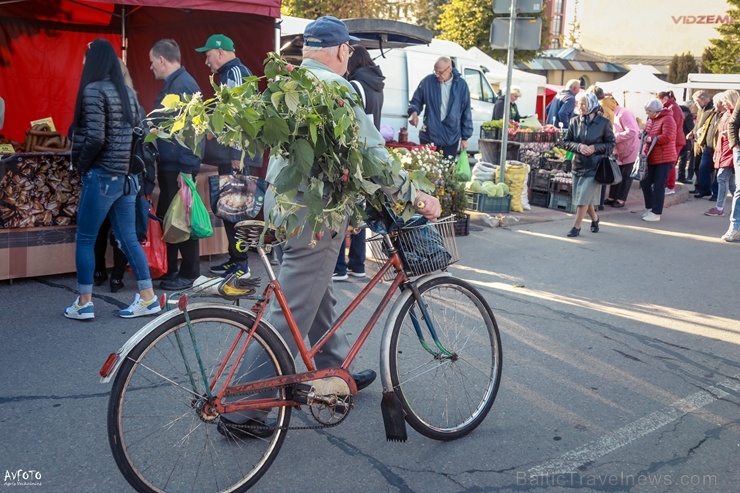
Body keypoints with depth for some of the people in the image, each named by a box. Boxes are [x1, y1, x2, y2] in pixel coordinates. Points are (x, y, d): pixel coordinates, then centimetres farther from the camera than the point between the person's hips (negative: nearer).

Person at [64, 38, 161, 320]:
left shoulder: (93, 90, -10)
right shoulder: (128, 92, 12)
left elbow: (95, 138, -18)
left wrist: (81, 165, -3)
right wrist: (126, 162, 15)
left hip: (102, 176, -7)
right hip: (126, 176, 7)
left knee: (85, 240, 4)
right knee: (128, 238, 11)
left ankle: (84, 303, 10)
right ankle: (148, 298, 12)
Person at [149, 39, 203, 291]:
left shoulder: (184, 85, -17)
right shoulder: (171, 84, 14)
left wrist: (186, 169, -23)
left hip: (179, 166, -10)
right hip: (168, 164, 10)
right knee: (166, 216, 15)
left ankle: (189, 273, 10)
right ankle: (169, 268, 26)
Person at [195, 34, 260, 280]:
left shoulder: (235, 72, -11)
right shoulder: (229, 74, 20)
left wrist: (237, 156, -23)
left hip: (237, 158, -10)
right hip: (231, 156, 10)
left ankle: (241, 264, -2)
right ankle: (235, 258, 21)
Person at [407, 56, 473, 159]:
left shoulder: (461, 85, -2)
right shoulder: (428, 81, -4)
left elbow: (466, 112, 4)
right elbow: (416, 101, 8)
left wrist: (465, 137, 4)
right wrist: (414, 112, -16)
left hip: (451, 137, 0)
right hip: (429, 135, 0)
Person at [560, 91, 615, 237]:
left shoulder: (604, 123, -7)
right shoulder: (574, 121, 0)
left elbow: (611, 144, -1)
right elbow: (566, 142, 3)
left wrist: (595, 148, -16)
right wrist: (579, 146, -16)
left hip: (595, 166, -4)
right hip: (578, 164, 4)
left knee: (584, 197, -7)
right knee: (583, 198, 13)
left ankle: (576, 226, 3)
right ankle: (594, 219, 38)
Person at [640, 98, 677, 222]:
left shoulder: (667, 119, -13)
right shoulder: (651, 120, 13)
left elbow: (667, 137, -24)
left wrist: (650, 138, -19)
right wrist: (644, 135, 2)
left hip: (664, 159, -9)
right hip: (651, 159, 9)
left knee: (658, 186, -5)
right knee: (645, 182, 10)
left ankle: (656, 213, 0)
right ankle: (650, 208, 24)